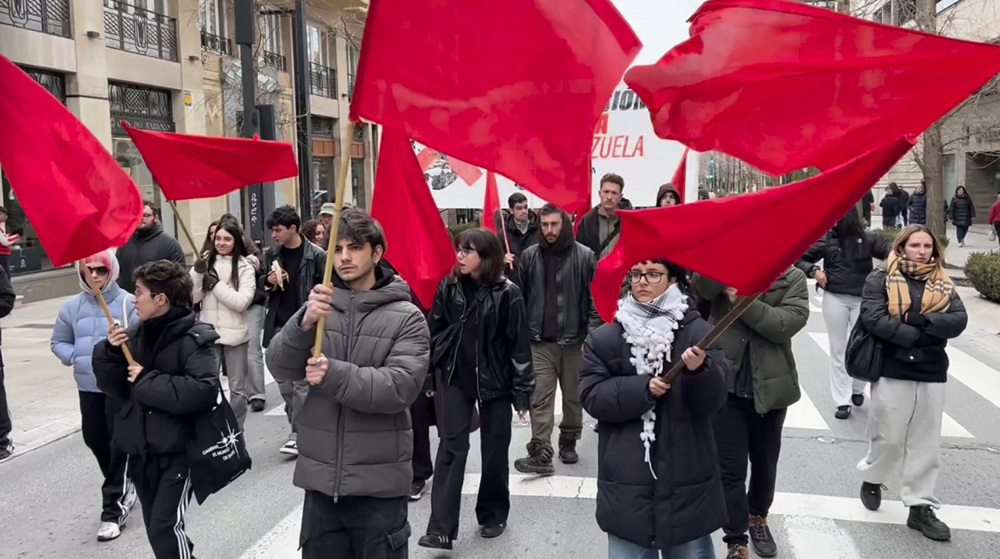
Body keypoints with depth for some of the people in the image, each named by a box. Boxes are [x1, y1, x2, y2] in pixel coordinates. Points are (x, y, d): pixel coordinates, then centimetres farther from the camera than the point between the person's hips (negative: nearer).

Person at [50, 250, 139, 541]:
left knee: (119, 442, -4)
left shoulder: (128, 303, -11)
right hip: (88, 386, 6)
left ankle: (113, 507, 5)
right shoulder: (72, 306, 4)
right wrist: (75, 357, -2)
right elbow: (58, 342, 15)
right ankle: (123, 487, 40)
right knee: (94, 438, 17)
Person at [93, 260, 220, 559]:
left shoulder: (195, 338, -14)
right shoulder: (134, 334, 3)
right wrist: (110, 352, -10)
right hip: (141, 450, 6)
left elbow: (203, 391, -27)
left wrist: (147, 381, -20)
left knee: (165, 527, -9)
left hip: (178, 450, -6)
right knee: (155, 526, 16)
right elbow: (116, 388, 7)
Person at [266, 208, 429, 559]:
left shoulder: (406, 317, -5)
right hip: (321, 478, 4)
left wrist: (334, 375, -25)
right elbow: (280, 369, -6)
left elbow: (401, 387, -16)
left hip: (379, 483, -3)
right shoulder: (319, 308, 6)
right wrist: (304, 324, -23)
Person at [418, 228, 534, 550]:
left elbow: (519, 344, -9)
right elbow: (435, 331, 6)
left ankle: (493, 515, 30)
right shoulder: (447, 287, -2)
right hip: (455, 377, 2)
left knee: (494, 451, 9)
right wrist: (428, 376, 8)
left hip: (495, 380, -2)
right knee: (451, 448, -3)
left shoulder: (506, 293, -12)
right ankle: (441, 529, -3)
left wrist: (522, 391, -9)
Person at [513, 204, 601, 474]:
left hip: (574, 340, -1)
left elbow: (596, 297, -2)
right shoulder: (530, 256, 4)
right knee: (540, 398, -4)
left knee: (574, 396, 13)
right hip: (539, 341, 1)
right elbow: (520, 296, 8)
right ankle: (541, 454, -4)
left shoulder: (584, 256, -3)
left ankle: (569, 442, 32)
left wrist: (593, 332, -9)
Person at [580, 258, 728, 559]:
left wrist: (700, 371, -29)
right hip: (626, 482, 1)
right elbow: (591, 396, -5)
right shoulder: (604, 338, 2)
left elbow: (712, 402, -8)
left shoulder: (697, 331, -2)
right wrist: (641, 388, -19)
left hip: (686, 479, -1)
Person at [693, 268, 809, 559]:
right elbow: (703, 285, -21)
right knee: (730, 469, 0)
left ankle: (758, 518, 44)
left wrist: (742, 299, -24)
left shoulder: (793, 278, 0)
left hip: (769, 386, 1)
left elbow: (786, 323, -17)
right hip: (725, 384, -1)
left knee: (765, 461, 20)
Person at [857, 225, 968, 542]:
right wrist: (918, 337, -19)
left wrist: (922, 319, -20)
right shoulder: (881, 279, -2)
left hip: (932, 374, 4)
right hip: (892, 371, -4)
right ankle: (872, 479, 32)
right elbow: (872, 318, -16)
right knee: (889, 438, 4)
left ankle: (920, 507, 17)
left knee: (926, 443, 8)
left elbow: (959, 321, -5)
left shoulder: (943, 285, 9)